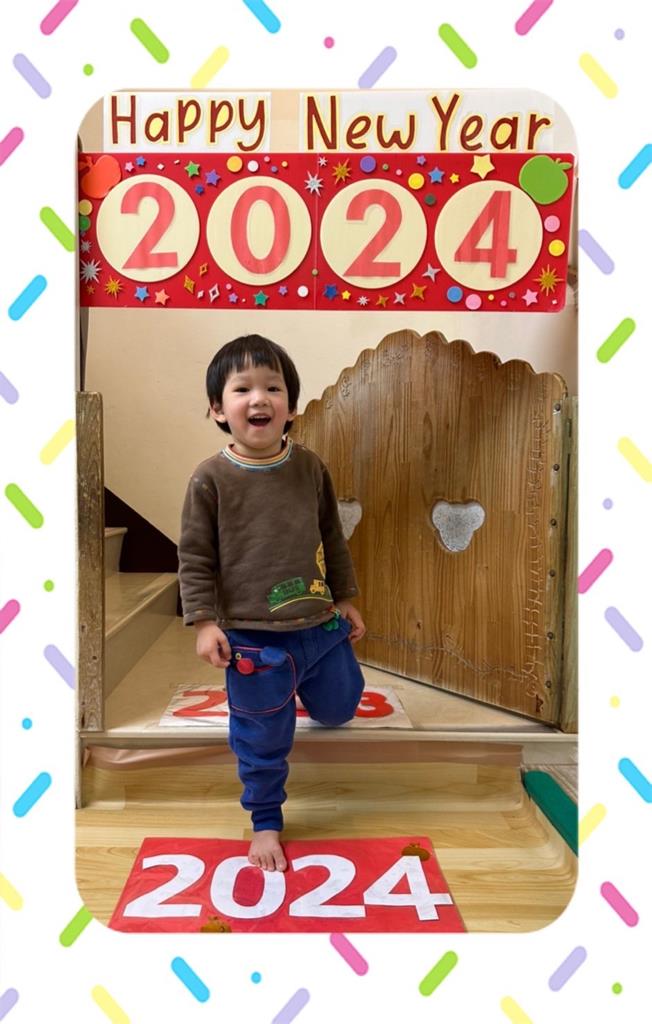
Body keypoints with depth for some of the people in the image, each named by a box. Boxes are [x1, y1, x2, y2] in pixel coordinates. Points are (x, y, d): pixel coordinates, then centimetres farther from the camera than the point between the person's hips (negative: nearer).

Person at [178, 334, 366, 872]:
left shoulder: (311, 467, -2)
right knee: (263, 739, 9)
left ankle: (304, 684, 57)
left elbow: (333, 538, 9)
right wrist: (204, 621, -11)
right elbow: (195, 556, -6)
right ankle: (266, 821, 33)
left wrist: (346, 599, 12)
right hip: (253, 637, -3)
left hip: (321, 625, 4)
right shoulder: (210, 478, -11)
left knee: (339, 707, 23)